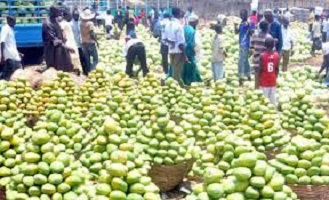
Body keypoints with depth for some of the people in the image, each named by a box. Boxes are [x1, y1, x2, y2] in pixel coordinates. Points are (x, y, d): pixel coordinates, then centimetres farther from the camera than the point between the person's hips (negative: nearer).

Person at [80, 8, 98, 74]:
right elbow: (92, 34, -17)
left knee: (87, 60, 14)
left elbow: (81, 33, 6)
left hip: (84, 43, 6)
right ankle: (91, 72, -14)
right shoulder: (90, 23, -14)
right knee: (95, 59, -1)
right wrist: (96, 41, -7)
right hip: (91, 42, -6)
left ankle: (88, 72, 18)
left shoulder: (81, 23, 3)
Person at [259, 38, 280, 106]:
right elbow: (277, 69, 1)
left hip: (264, 81, -3)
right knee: (273, 98, 11)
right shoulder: (277, 55, -5)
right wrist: (275, 77, 15)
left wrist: (259, 79, 2)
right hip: (273, 80, 3)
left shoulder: (262, 55, -15)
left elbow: (261, 69, -11)